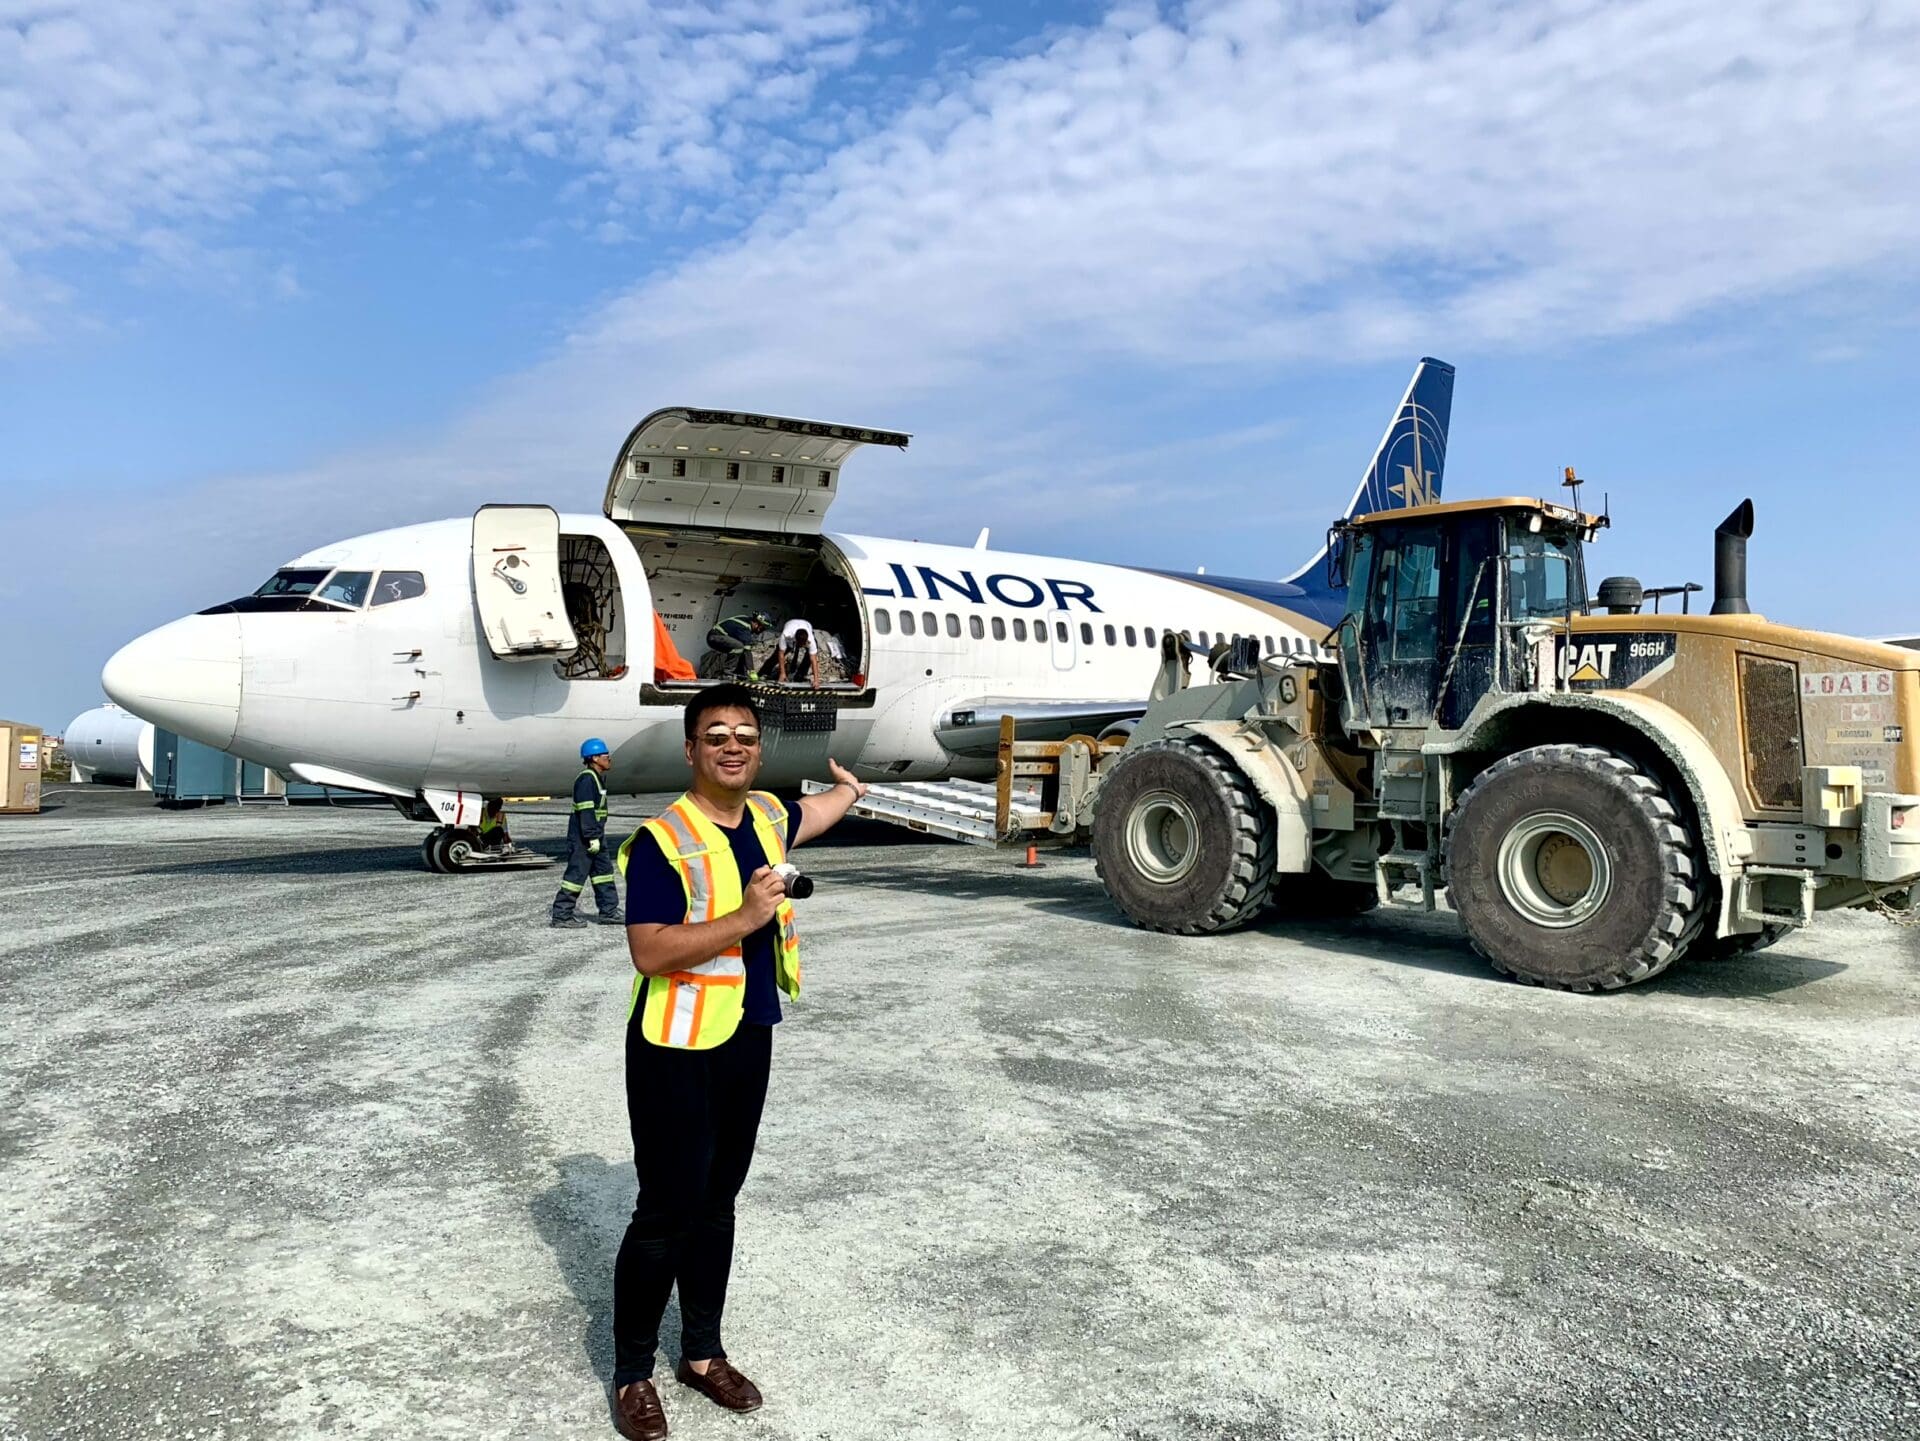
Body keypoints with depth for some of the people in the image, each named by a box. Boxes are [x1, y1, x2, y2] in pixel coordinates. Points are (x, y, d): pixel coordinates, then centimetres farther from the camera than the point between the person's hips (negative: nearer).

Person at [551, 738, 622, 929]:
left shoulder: (596, 778, 15)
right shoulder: (586, 779, -17)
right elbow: (586, 811, -23)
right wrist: (592, 837, -24)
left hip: (595, 834, 11)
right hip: (582, 836, -11)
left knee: (604, 869, 11)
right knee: (577, 873, -5)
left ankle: (609, 912, 16)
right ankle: (561, 915, 2)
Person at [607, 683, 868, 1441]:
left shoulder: (768, 815, 5)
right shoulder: (662, 840, -18)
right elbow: (649, 952, -25)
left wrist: (849, 790, 43)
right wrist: (746, 918, -28)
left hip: (748, 1043, 7)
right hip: (677, 1051, -7)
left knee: (717, 1202, 17)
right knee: (666, 1212, 2)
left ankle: (702, 1352, 33)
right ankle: (632, 1374, 21)